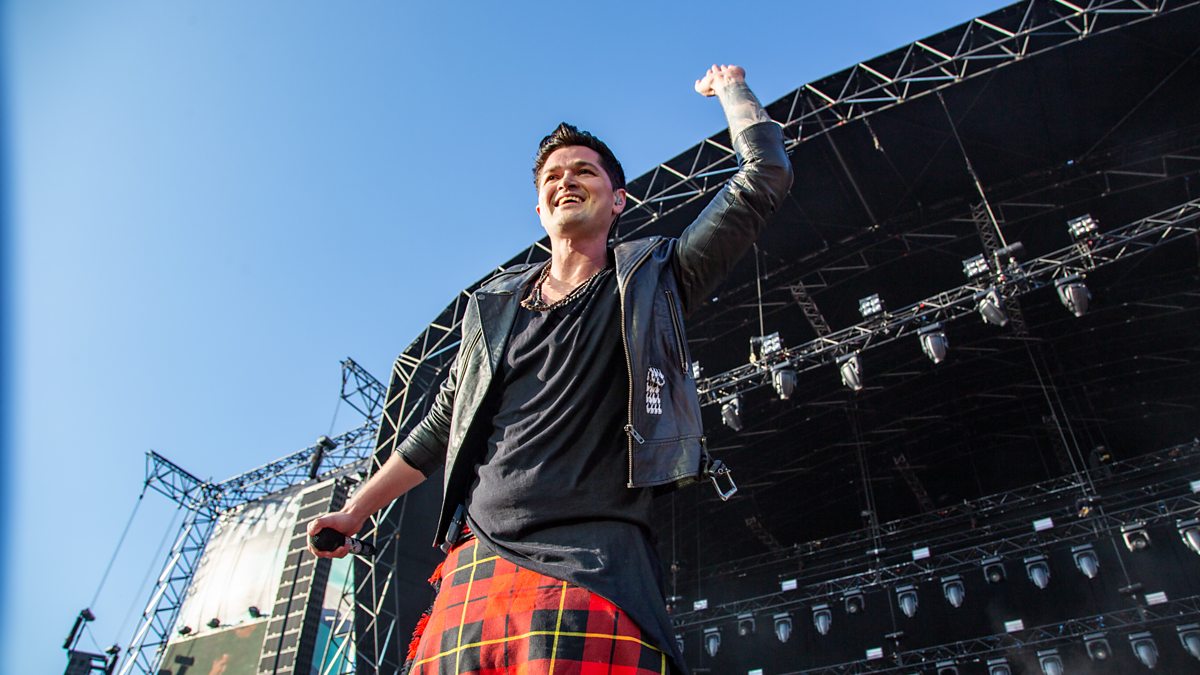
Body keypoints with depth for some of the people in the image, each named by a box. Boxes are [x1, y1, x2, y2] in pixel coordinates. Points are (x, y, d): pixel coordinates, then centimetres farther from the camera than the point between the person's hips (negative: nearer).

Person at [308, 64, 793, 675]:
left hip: (588, 574, -3)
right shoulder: (493, 306, 20)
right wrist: (356, 510, 27)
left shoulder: (652, 281, 11)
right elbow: (441, 425, 26)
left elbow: (765, 176, 7)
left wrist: (730, 88, 21)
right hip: (470, 571, 4)